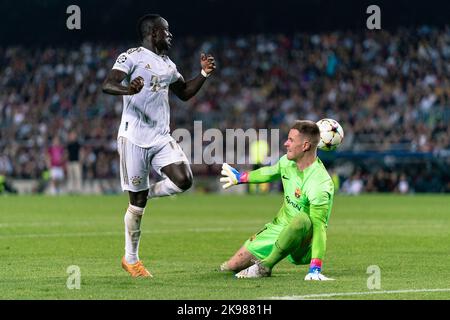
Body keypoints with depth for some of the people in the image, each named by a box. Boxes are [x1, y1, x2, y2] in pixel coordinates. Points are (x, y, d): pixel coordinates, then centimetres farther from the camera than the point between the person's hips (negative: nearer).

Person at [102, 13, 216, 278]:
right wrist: (127, 90, -39)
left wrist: (204, 74, 16)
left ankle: (144, 194, 12)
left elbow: (185, 93, 31)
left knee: (183, 181, -16)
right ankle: (131, 259, 13)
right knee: (137, 203, -2)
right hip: (134, 138, -6)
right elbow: (107, 85, -19)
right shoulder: (132, 57, -6)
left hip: (161, 138, 6)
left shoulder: (168, 65, 17)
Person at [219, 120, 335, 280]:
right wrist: (240, 177, 34)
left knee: (302, 220, -43)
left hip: (302, 245, -7)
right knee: (231, 266, 3)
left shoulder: (320, 184, -30)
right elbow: (270, 173, 20)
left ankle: (265, 266, -22)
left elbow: (318, 227, -35)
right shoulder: (288, 161, -5)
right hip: (280, 227, 7)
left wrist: (315, 269, -41)